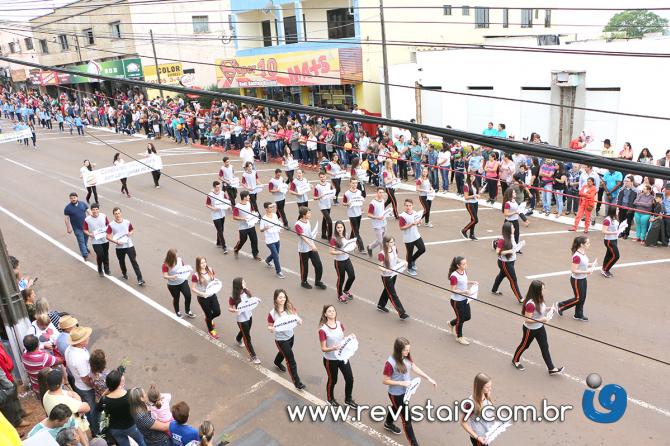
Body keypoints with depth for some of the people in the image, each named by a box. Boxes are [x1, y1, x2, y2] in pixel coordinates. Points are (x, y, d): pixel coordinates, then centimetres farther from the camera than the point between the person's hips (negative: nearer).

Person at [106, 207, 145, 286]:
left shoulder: (127, 222, -4)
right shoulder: (111, 225, -8)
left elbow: (132, 229, 14)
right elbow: (108, 237, -6)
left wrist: (130, 233, -9)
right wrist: (116, 241, -20)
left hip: (129, 245, 0)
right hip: (119, 247, 1)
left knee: (134, 262, -5)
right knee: (122, 262, 18)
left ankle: (140, 279, -5)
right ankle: (124, 273, 47)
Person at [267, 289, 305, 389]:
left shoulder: (290, 308, -14)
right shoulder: (272, 313, -22)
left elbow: (298, 318, -6)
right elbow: (269, 327, -10)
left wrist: (299, 320, -29)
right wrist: (272, 329, -33)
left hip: (290, 336, 5)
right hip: (281, 340, -5)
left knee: (284, 353, 32)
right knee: (291, 360, -3)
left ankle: (277, 362, 65)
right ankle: (296, 382, 12)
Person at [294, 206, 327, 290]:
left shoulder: (308, 221, 6)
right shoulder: (298, 224, -19)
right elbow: (303, 236, -29)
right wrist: (311, 245, -40)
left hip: (312, 248, 7)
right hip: (304, 249, -6)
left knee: (318, 265, 5)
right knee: (304, 267, 9)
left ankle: (317, 282, 24)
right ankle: (304, 282, 31)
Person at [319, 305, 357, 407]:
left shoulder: (340, 324, -4)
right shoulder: (323, 330, -21)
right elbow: (323, 348, -17)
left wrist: (350, 336, -7)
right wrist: (333, 348, -35)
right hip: (330, 360, -5)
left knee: (350, 379, 10)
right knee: (332, 380, 15)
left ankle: (348, 399, 35)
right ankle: (330, 399, 43)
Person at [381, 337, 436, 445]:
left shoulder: (407, 357, -12)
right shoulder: (390, 363, -33)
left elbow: (415, 368, 1)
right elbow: (385, 381, -23)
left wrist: (428, 378, -4)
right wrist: (402, 383, -27)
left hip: (406, 391, 8)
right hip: (396, 394, -8)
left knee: (396, 408, 33)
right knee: (406, 418, 3)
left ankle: (388, 424, 62)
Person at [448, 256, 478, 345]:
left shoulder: (464, 272, -2)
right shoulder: (454, 276, -27)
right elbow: (453, 290, -23)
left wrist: (472, 282, -2)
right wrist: (465, 292, -31)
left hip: (465, 299, 8)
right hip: (457, 301, -8)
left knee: (467, 317, 18)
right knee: (460, 318, 8)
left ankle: (452, 323, 44)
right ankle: (459, 337, 31)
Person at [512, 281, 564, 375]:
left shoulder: (539, 299, -8)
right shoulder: (531, 303, -35)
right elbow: (527, 319, -31)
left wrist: (547, 309, -6)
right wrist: (541, 320, -31)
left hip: (540, 328, 7)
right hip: (530, 329, -7)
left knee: (545, 347, 12)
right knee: (524, 345, 15)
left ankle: (551, 368, 21)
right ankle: (515, 360, 40)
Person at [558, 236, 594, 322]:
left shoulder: (583, 253, -1)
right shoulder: (577, 256, -29)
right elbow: (573, 270, -27)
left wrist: (589, 265, 0)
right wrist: (586, 271, -25)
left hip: (583, 279, 9)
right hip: (577, 280, -9)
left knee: (583, 298, 16)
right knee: (578, 298, 3)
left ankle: (578, 315, 30)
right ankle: (561, 306, 21)